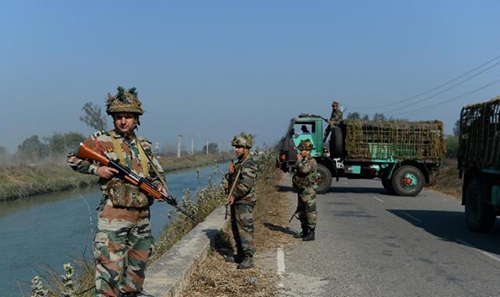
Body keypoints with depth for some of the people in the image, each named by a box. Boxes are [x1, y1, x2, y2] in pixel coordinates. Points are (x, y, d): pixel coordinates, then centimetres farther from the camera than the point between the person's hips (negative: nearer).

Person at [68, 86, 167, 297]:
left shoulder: (144, 146, 11)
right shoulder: (101, 141, -4)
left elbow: (157, 173, 22)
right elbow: (73, 159, 2)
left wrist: (160, 186, 1)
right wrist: (96, 169, -12)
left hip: (142, 215, 6)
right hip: (114, 215, -6)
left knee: (139, 257, 19)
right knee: (110, 261, -8)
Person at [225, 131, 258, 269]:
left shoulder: (249, 164, -16)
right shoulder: (239, 163, 16)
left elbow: (246, 183, -28)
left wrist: (234, 195, -27)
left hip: (245, 202, -10)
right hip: (236, 201, 10)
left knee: (245, 229, -10)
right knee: (236, 229, 16)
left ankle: (248, 259, -7)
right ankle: (240, 255, 26)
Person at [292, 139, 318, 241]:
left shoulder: (312, 162, -15)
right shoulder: (303, 161, 14)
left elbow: (304, 170, -32)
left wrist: (299, 160, -18)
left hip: (308, 191, -10)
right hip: (301, 190, 10)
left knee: (310, 212, -6)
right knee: (301, 211, 15)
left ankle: (311, 233, -3)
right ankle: (304, 231, 25)